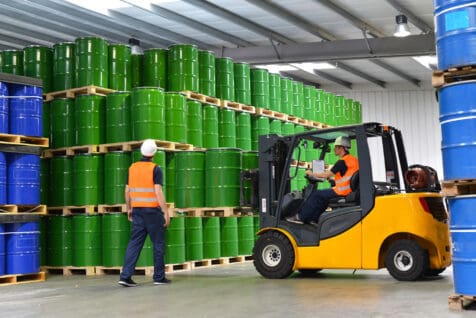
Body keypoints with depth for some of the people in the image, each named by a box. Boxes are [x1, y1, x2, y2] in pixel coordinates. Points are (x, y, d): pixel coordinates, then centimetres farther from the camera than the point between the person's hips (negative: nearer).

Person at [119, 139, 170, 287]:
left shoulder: (132, 167, 7)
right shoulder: (155, 169, -10)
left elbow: (127, 190, 10)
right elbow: (158, 192, -17)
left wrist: (129, 209, 22)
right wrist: (166, 212, -13)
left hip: (137, 209, 5)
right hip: (152, 210, -5)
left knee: (135, 242, 6)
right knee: (158, 243, 6)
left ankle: (126, 276, -3)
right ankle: (159, 277, 11)